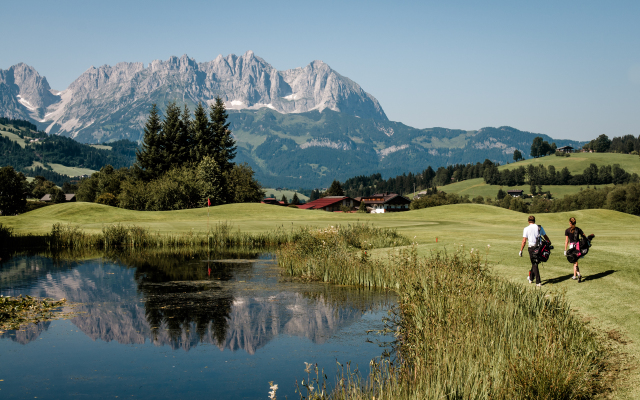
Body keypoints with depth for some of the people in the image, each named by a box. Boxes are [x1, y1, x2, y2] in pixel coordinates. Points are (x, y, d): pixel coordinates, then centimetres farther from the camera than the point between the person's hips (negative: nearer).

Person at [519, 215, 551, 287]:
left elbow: (524, 241, -9)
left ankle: (538, 282, -3)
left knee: (534, 264, 2)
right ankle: (531, 278, 33)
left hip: (532, 248, -3)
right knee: (535, 263, 19)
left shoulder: (526, 229, -4)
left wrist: (521, 250, -4)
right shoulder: (540, 227, 5)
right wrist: (549, 243, 30)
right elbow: (545, 237, 14)